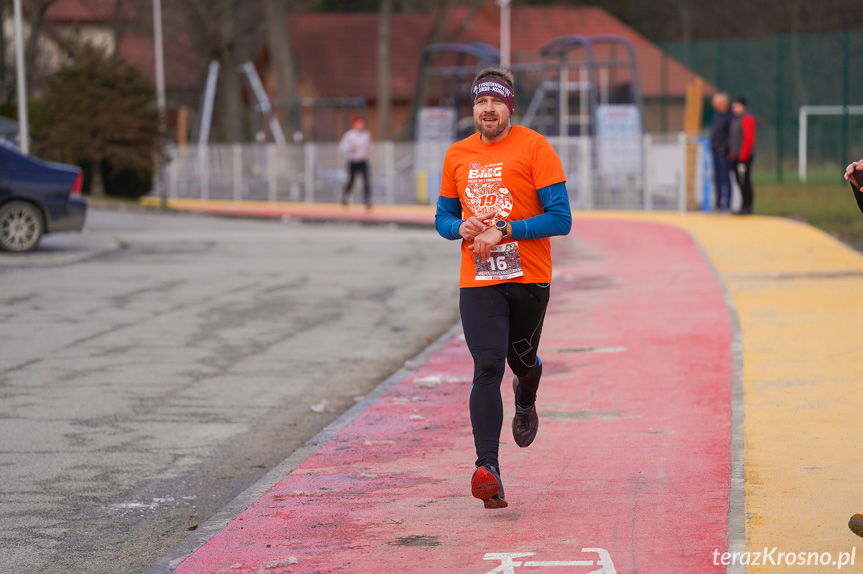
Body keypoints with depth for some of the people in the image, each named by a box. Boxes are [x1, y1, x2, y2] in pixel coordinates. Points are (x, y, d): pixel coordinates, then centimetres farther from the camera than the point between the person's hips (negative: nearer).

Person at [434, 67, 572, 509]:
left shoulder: (534, 148, -5)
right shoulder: (457, 156, 8)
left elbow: (561, 219, -10)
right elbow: (443, 217, 18)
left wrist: (504, 231, -19)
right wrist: (461, 228, -6)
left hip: (529, 278, -1)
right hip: (477, 281, 1)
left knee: (521, 360, 14)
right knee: (487, 367, -13)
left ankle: (526, 402, 54)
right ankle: (488, 470, -21)